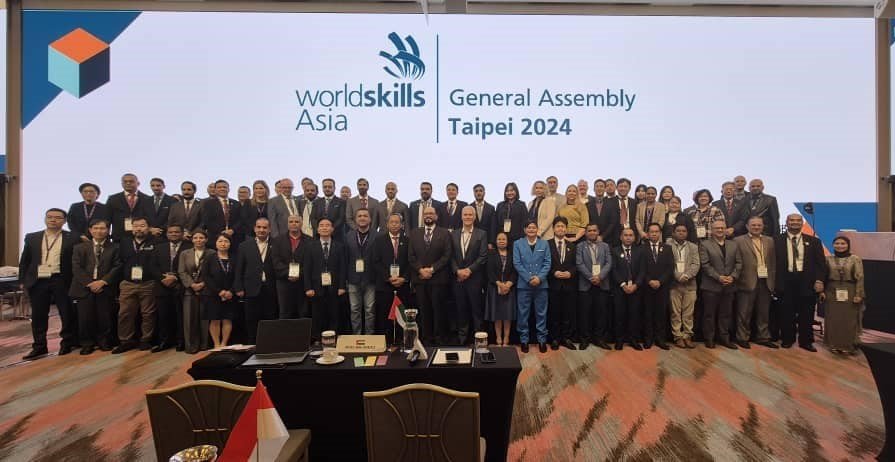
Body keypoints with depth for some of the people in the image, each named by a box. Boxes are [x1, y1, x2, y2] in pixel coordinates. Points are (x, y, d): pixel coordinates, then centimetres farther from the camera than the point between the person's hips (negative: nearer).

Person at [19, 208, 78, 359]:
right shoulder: (32, 238, 10)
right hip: (38, 282, 3)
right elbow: (24, 261, 13)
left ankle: (68, 343, 19)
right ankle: (39, 347, 18)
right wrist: (23, 281, 8)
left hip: (61, 281, -3)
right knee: (38, 315, 8)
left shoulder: (72, 238, -1)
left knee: (68, 313, 4)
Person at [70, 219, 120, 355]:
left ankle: (104, 342, 15)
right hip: (85, 288, 1)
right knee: (85, 318, 1)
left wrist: (103, 281, -13)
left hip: (105, 288, -1)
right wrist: (89, 283, -10)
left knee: (105, 318, 1)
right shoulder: (79, 248, 11)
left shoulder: (114, 248, 7)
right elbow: (76, 268, 2)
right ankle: (87, 344, 15)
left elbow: (117, 267, -1)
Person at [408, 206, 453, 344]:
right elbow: (411, 255, 7)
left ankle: (440, 337, 11)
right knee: (423, 309, 5)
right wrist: (420, 269, -8)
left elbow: (447, 255, -3)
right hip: (419, 277, 2)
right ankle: (426, 337, 13)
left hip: (438, 278, -2)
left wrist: (432, 269, -11)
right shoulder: (414, 233, 13)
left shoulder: (444, 233, 5)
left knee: (439, 308, 0)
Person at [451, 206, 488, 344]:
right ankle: (462, 336, 20)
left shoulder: (481, 234, 1)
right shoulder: (454, 234, 10)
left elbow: (483, 256, -7)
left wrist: (469, 270, -14)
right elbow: (451, 256, 6)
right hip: (458, 278, 3)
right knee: (461, 309, 9)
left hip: (475, 278, -3)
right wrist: (457, 271, -9)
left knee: (476, 309, 3)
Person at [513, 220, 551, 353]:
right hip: (524, 284, -1)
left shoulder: (544, 244, 8)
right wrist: (529, 278, -12)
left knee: (541, 313, 8)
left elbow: (547, 263, 2)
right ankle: (524, 340, 16)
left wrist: (539, 278, -13)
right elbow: (517, 263, -3)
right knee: (523, 313, 4)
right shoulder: (518, 244, 4)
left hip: (541, 284, 1)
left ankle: (542, 339, 19)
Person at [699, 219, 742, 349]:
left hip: (729, 286, 4)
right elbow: (705, 264, -9)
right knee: (709, 314, 3)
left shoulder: (734, 246, 13)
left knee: (726, 314, 9)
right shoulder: (705, 245, -2)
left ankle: (724, 338, 18)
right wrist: (718, 277, -15)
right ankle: (709, 338, 11)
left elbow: (739, 263, 7)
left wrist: (733, 277, -8)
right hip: (711, 286, -4)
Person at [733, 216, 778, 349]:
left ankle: (763, 337, 26)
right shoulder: (739, 241, -3)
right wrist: (738, 279, -9)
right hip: (747, 282, -4)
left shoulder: (769, 241, 12)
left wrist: (773, 280, 6)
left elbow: (773, 262, 12)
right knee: (744, 312, 3)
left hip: (766, 281, 5)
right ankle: (742, 338, 13)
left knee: (763, 312, 14)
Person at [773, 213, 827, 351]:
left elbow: (821, 263, 5)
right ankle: (787, 339, 19)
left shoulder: (813, 241, 9)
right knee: (787, 313, 7)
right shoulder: (777, 240, 2)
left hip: (807, 281, 2)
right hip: (786, 281, -1)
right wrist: (774, 282, -5)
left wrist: (819, 280, -8)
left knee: (806, 314, 8)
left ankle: (806, 341, 20)